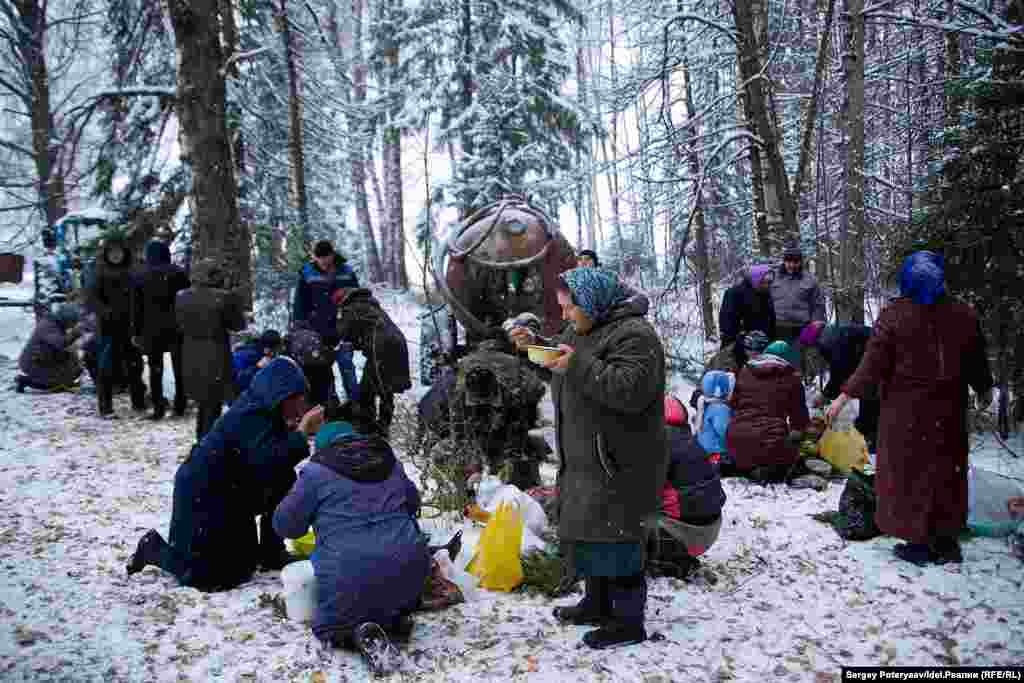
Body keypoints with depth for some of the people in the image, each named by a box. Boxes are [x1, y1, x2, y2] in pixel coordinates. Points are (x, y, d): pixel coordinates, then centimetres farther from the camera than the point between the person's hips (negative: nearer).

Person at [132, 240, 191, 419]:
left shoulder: (140, 276, 0)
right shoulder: (178, 273, -2)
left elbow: (137, 307, 1)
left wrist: (136, 332, 6)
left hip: (151, 330, 0)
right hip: (176, 328, 0)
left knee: (155, 369, 7)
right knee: (179, 368, 10)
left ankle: (158, 408, 3)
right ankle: (180, 406, 13)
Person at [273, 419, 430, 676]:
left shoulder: (317, 471, 4)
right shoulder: (390, 461, 18)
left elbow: (285, 525, 11)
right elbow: (413, 503, 32)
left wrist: (317, 518, 30)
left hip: (352, 575, -4)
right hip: (410, 566, 4)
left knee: (328, 627, 21)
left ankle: (359, 632, -7)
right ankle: (396, 616, 6)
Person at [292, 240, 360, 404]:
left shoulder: (347, 273, 0)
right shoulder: (307, 274, -3)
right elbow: (299, 305, -1)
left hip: (342, 332, 0)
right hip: (317, 334, 0)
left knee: (347, 369, 2)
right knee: (321, 372, 8)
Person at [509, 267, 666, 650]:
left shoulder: (633, 334, -17)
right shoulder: (580, 331, 13)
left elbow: (630, 391, -28)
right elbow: (563, 371, 25)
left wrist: (578, 365, -28)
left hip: (619, 464, -10)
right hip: (586, 460, 10)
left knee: (616, 539, -3)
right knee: (586, 531, 19)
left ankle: (629, 622, 12)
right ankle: (598, 603, 35)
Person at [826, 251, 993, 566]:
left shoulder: (893, 314, -12)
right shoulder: (964, 314, 0)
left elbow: (873, 364, -14)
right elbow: (977, 361, 10)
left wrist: (845, 395, -8)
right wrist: (984, 389, 29)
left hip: (906, 410, -4)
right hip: (949, 410, 4)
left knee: (910, 472, 8)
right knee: (946, 471, 16)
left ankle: (919, 543, 12)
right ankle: (947, 542, 25)